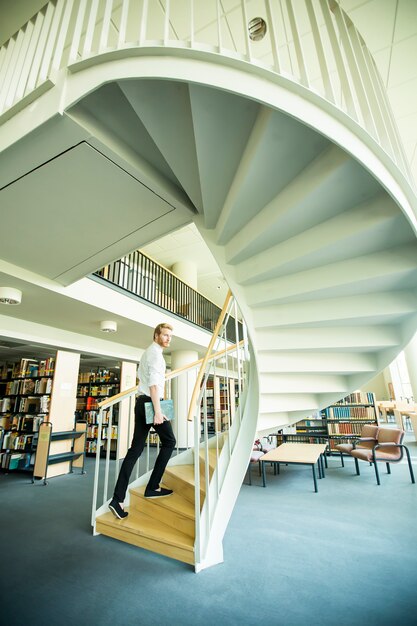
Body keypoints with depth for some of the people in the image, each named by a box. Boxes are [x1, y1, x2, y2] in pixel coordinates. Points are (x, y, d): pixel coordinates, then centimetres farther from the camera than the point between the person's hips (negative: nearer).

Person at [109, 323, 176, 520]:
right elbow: (153, 384, -20)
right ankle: (153, 487, 14)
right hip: (151, 402, -9)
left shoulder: (147, 352, 22)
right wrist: (158, 411, -23)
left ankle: (118, 498, 6)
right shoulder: (155, 353, -10)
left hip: (141, 402, 9)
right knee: (169, 441, 8)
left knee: (136, 449, 7)